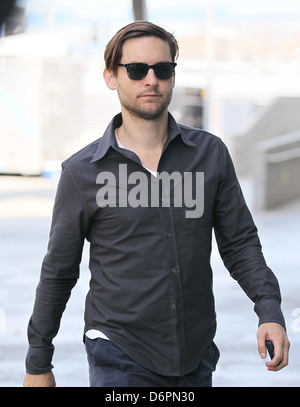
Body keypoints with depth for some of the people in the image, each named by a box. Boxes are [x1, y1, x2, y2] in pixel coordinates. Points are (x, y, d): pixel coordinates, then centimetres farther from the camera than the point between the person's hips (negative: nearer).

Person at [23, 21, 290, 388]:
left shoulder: (210, 153, 2)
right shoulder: (82, 171, -4)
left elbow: (239, 241, 7)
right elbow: (58, 273, 4)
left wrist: (270, 311, -9)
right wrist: (38, 364, 8)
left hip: (197, 356, 3)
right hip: (119, 357, -3)